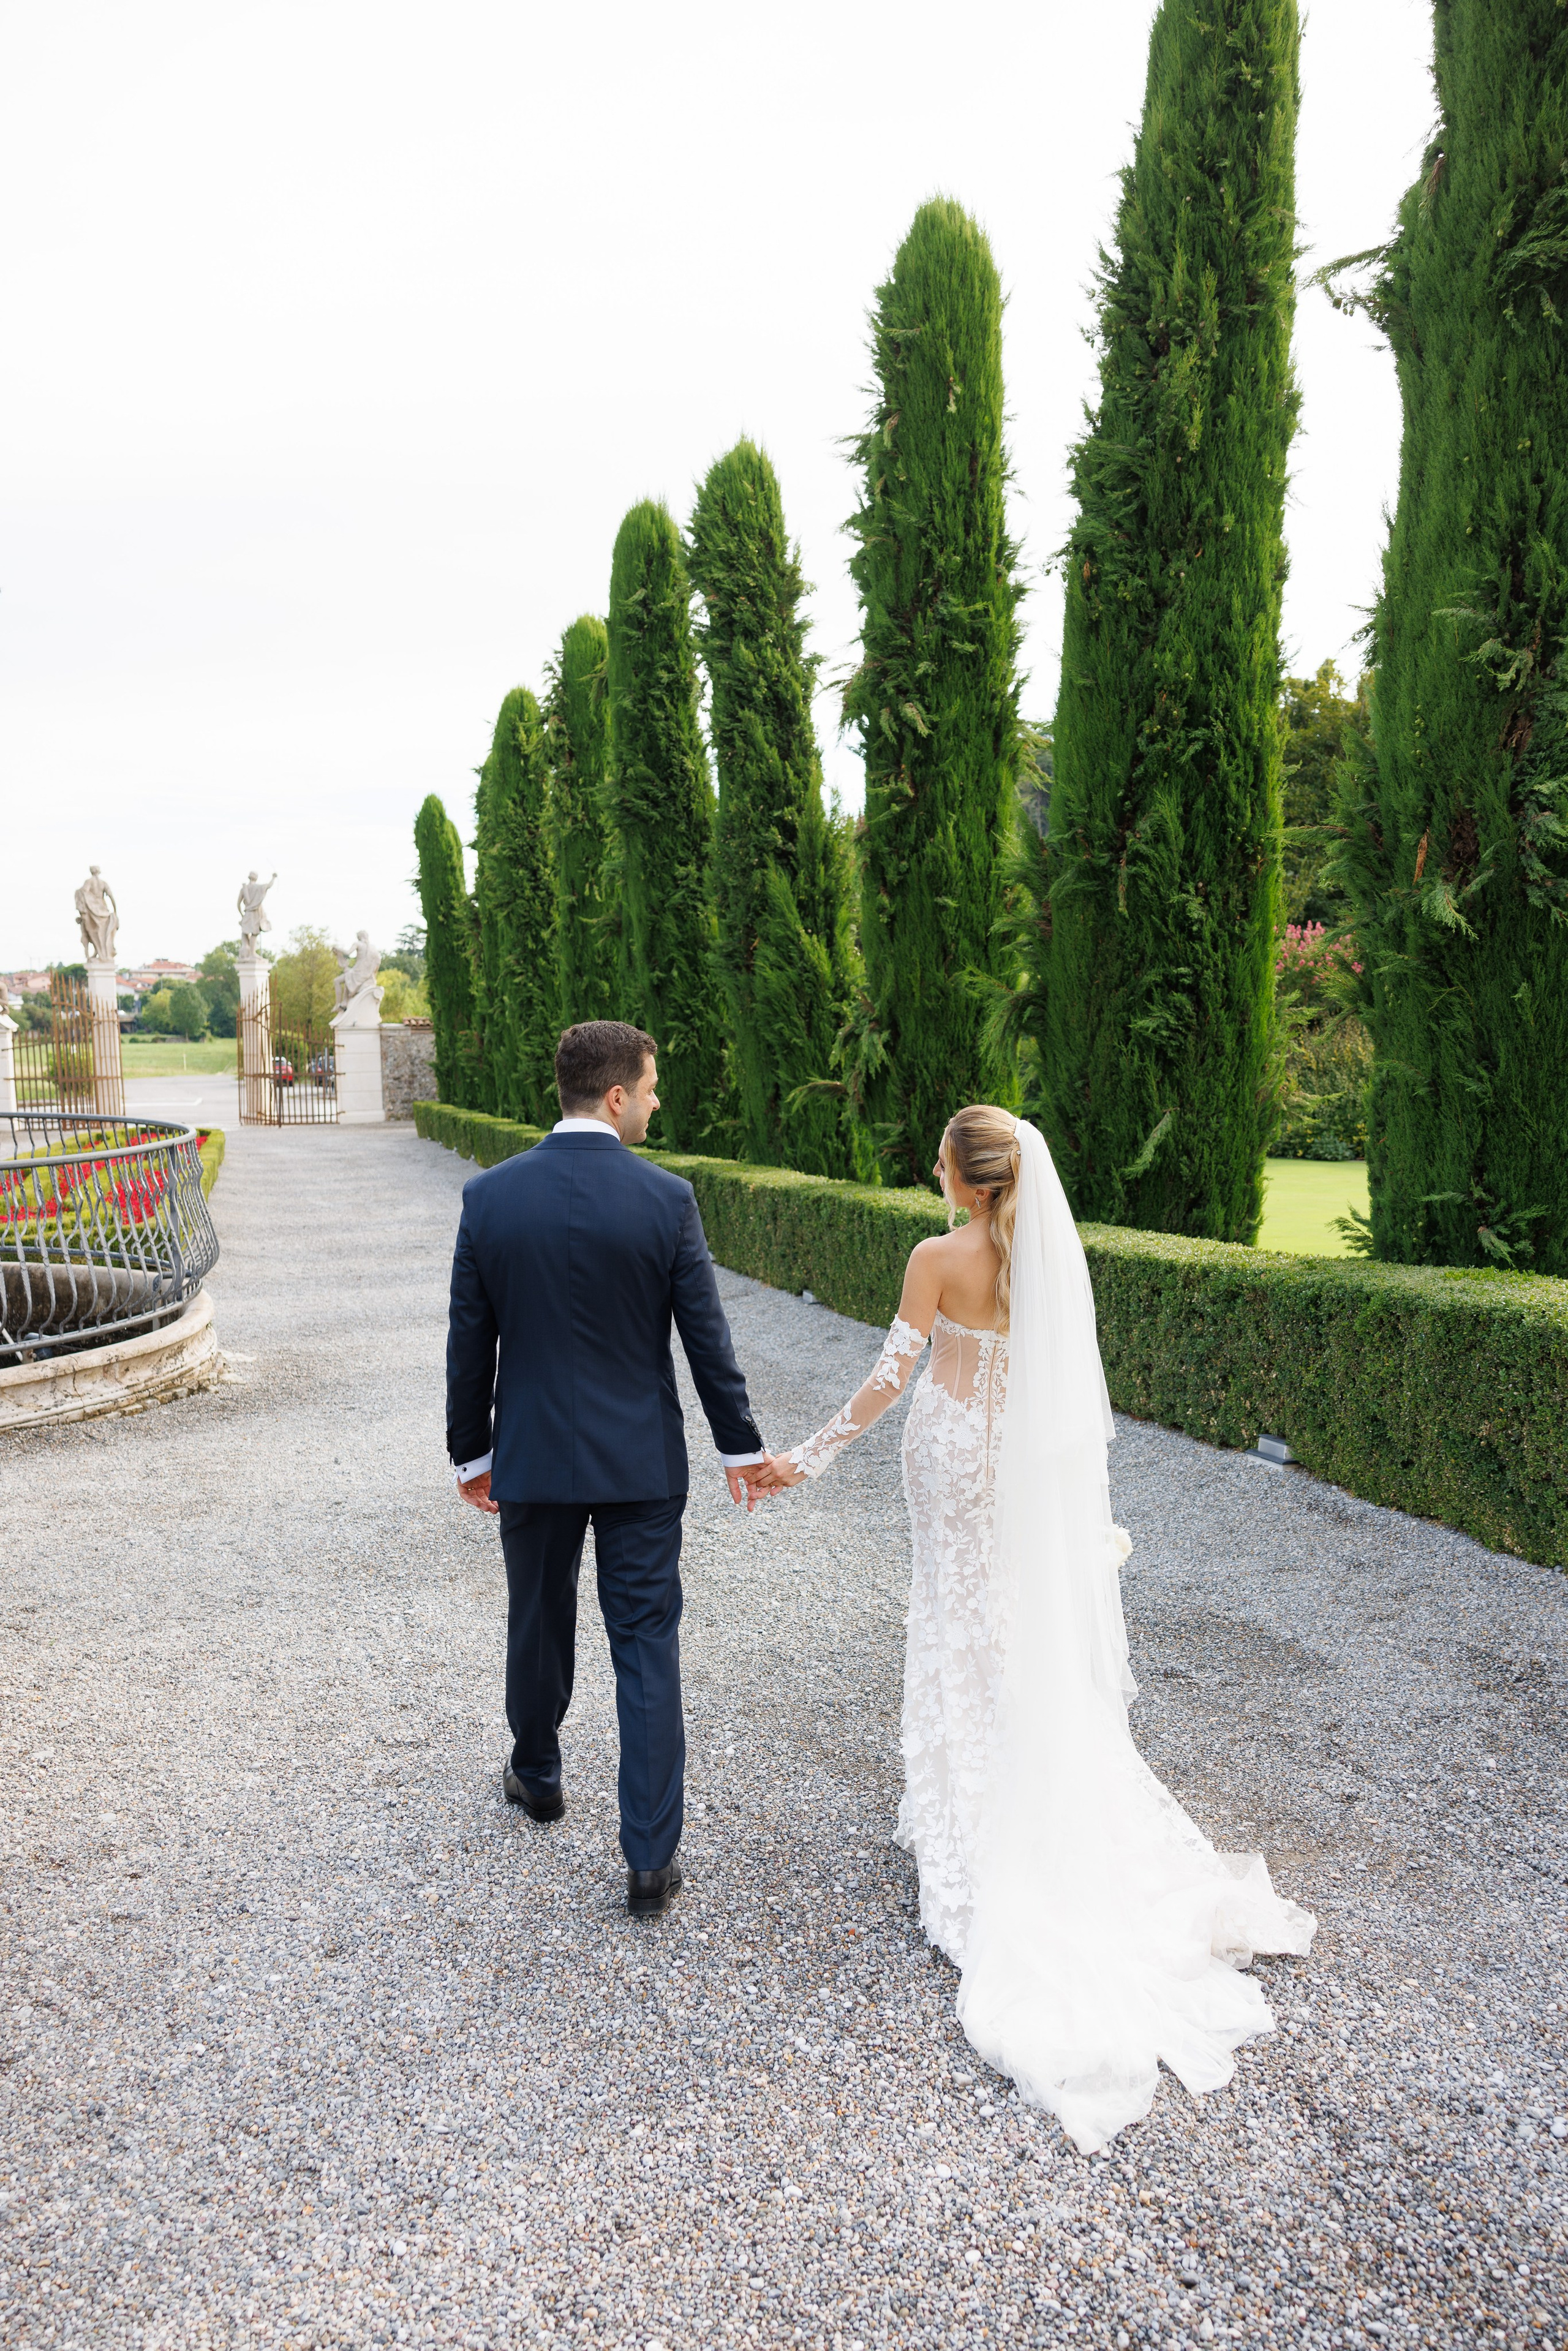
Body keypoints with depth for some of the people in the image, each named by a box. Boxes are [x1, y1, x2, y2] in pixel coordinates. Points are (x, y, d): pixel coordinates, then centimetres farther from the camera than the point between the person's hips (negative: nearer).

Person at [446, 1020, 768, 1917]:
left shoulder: (490, 1195, -8)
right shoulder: (667, 1199, -13)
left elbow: (470, 1341, -2)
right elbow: (707, 1336, -7)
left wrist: (472, 1453, 10)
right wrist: (741, 1443, 6)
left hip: (531, 1458, 2)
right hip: (641, 1463, -2)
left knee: (538, 1625, 22)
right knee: (648, 1650, 5)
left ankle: (538, 1777, 45)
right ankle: (652, 1859, 8)